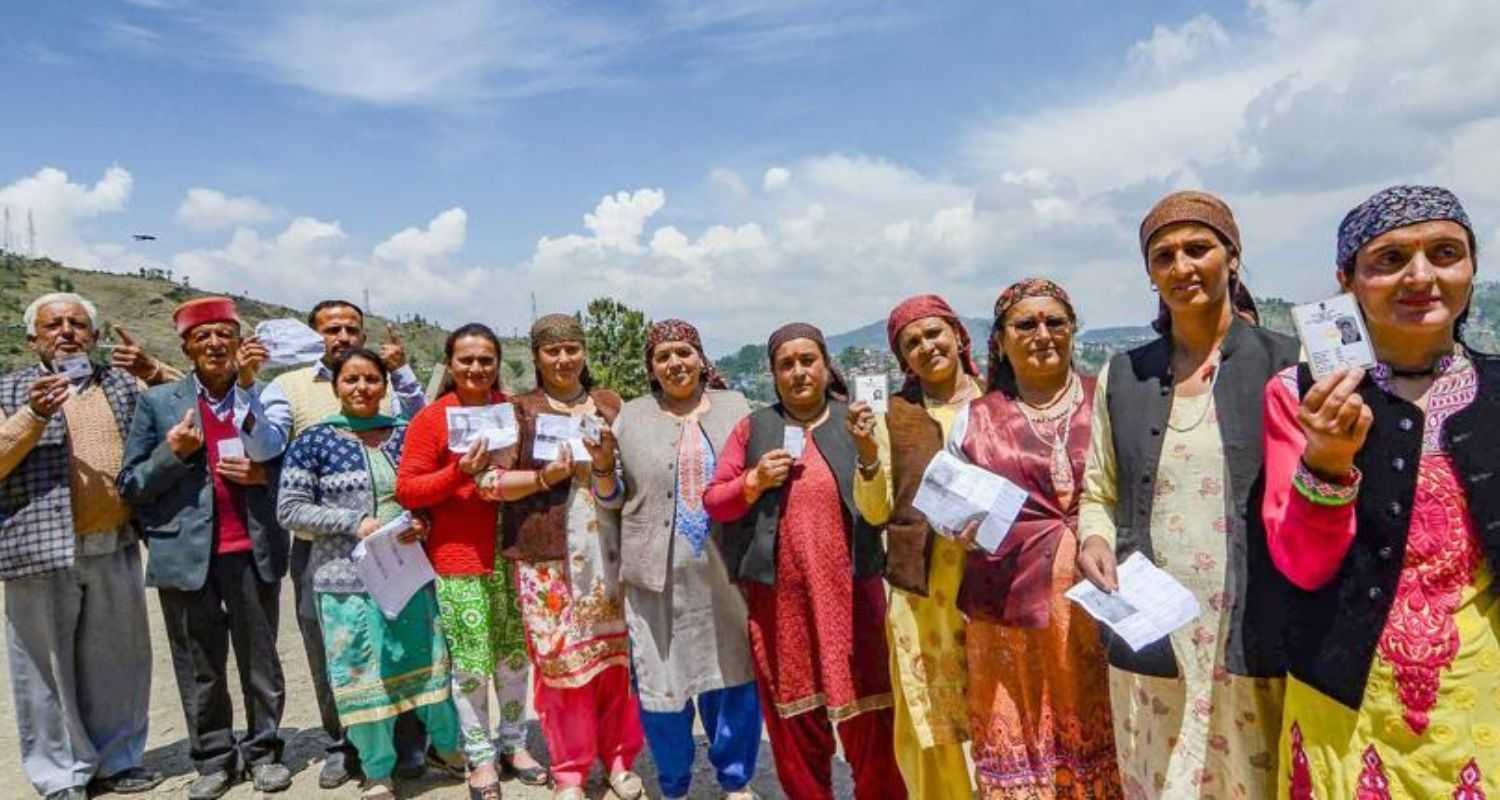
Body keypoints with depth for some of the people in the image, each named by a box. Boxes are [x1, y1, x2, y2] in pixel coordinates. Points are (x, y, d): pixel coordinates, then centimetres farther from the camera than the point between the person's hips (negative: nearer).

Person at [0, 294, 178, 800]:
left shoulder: (124, 383, 12)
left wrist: (154, 372, -4)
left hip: (115, 549, 3)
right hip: (44, 550, -3)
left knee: (119, 659, 12)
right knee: (49, 665, 4)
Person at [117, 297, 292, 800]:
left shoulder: (264, 396, 5)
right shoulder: (158, 402, 3)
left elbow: (275, 461, -7)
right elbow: (130, 486, 3)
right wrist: (172, 453, -12)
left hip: (253, 551, 0)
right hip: (186, 555, 0)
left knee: (260, 660, 10)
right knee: (200, 666, 10)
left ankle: (263, 750, 24)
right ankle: (213, 758, 24)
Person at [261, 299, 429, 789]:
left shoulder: (389, 382, 7)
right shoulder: (289, 386, 6)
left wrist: (402, 371, -14)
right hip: (318, 544, 1)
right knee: (326, 647, 9)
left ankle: (407, 742, 21)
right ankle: (340, 745, 26)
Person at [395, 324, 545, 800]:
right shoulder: (430, 419, -6)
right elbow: (406, 490, -9)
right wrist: (459, 472, -21)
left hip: (513, 554, 4)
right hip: (459, 560, -4)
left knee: (514, 656, 14)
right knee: (471, 665, 3)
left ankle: (513, 743, 31)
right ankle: (480, 756, 20)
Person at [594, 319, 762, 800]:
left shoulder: (735, 408, 6)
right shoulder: (631, 418, 4)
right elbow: (613, 498, 8)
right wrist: (602, 465, -11)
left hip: (726, 571, 1)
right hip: (659, 574, 0)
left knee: (732, 674, 9)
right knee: (661, 680, 7)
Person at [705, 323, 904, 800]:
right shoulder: (753, 428, 7)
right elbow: (713, 504, 6)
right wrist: (754, 481, -11)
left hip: (850, 591, -1)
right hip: (779, 597, 2)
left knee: (867, 712, 2)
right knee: (792, 713, 14)